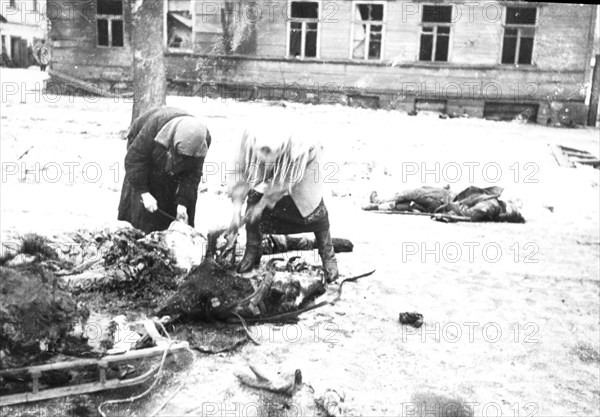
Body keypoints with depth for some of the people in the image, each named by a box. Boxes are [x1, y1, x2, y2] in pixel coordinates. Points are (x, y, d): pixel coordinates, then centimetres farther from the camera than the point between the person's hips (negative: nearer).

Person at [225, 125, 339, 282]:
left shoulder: (302, 147, -45)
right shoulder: (249, 137, -39)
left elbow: (284, 182, -31)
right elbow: (239, 171, -28)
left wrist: (261, 205, -24)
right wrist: (236, 212, -29)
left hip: (304, 165, -2)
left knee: (314, 210, -6)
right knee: (254, 200, -9)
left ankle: (328, 255, 18)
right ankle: (252, 252, 13)